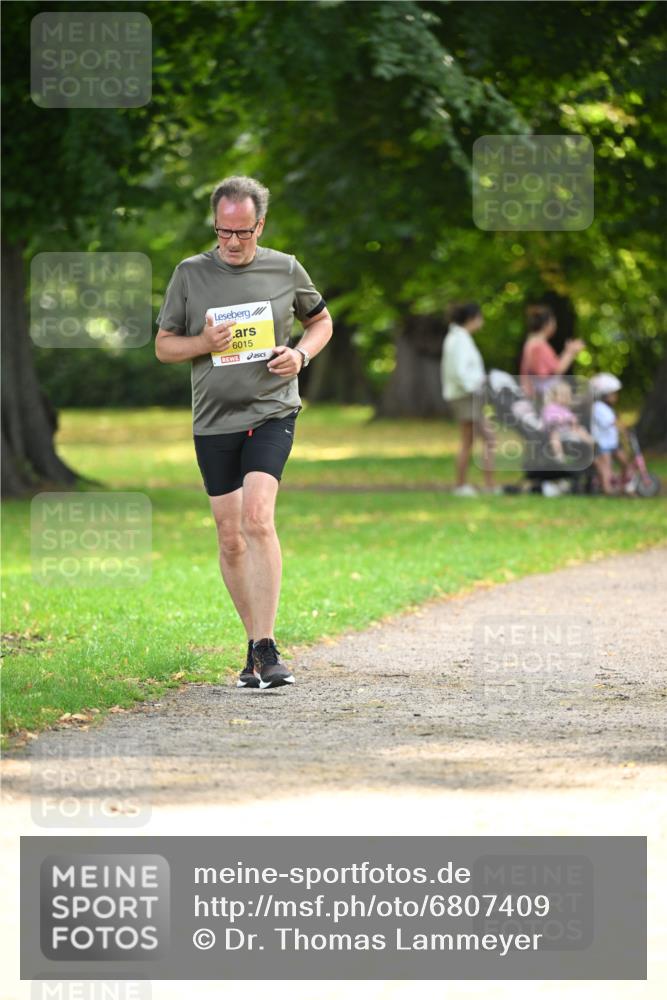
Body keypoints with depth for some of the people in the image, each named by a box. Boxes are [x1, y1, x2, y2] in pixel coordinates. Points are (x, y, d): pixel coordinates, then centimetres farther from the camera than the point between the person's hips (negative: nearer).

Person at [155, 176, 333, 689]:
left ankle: (266, 648, -23)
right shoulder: (190, 273, 3)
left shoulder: (285, 270, 3)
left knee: (257, 517, -22)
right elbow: (164, 346, 9)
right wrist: (204, 343, -11)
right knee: (231, 539, 5)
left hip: (271, 413, -3)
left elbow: (322, 320, 19)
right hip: (213, 420, 3)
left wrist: (301, 354, -3)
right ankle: (256, 645, 20)